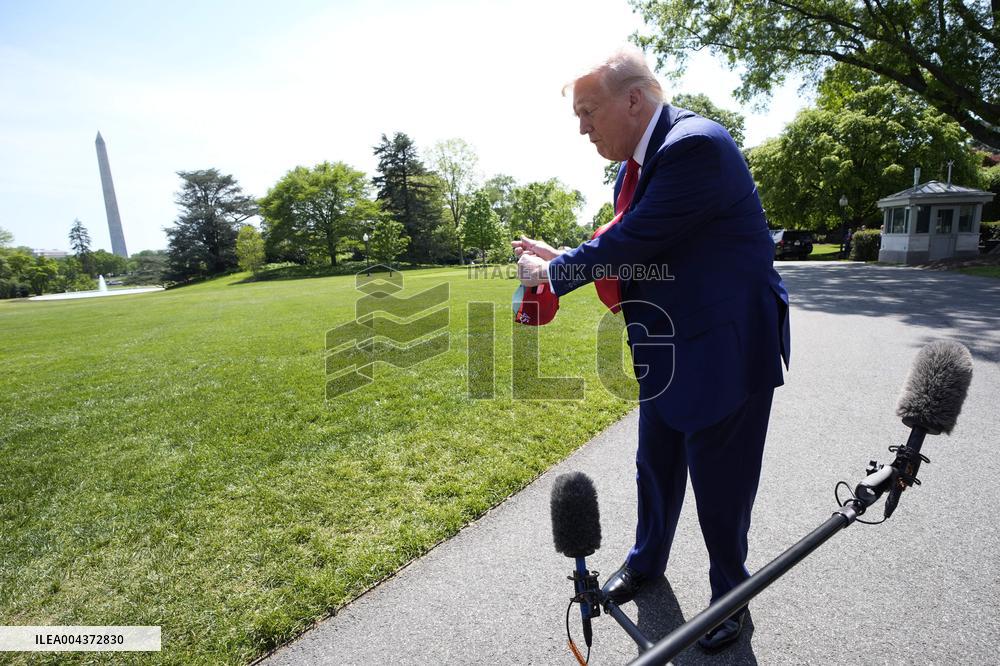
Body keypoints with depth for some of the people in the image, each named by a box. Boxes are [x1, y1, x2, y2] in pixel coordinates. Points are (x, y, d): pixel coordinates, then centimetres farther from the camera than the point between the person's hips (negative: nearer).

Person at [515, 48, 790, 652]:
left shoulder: (696, 146, -21)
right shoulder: (637, 163, 7)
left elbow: (631, 242, -25)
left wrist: (552, 273, -12)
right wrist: (560, 257, -3)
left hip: (725, 351, -8)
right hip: (666, 351, 9)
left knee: (720, 485, 8)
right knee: (656, 467, 21)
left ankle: (731, 596, 36)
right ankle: (647, 560, 46)